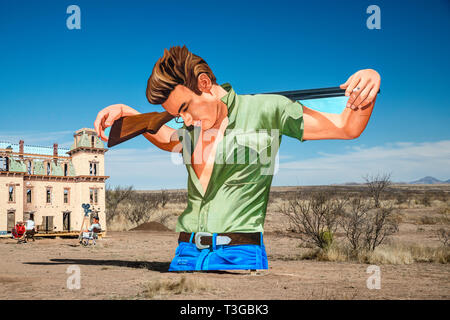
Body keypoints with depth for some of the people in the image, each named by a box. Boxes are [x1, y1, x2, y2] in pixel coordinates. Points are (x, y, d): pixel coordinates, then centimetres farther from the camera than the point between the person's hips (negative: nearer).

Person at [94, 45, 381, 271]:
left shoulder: (265, 109, -2)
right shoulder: (192, 127, 13)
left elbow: (347, 127, 0)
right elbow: (168, 140, 37)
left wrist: (365, 99, -20)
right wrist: (127, 113, 24)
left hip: (238, 255, -5)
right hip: (186, 253, 5)